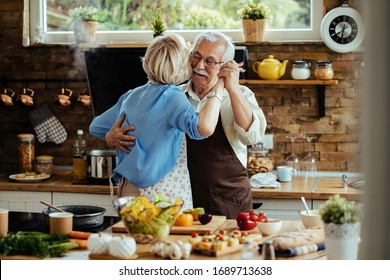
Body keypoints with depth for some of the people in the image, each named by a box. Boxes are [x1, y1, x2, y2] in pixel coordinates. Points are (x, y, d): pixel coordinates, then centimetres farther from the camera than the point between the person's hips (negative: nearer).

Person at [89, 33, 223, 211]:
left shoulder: (130, 96, 9)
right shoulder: (171, 96, -13)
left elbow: (95, 127, 22)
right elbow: (204, 128, -31)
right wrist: (218, 89, -20)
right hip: (163, 196, -8)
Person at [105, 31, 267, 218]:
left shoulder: (239, 96, 0)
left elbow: (252, 136, -17)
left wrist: (233, 88, -24)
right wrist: (111, 137, -9)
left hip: (229, 203, -2)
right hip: (183, 199, 2)